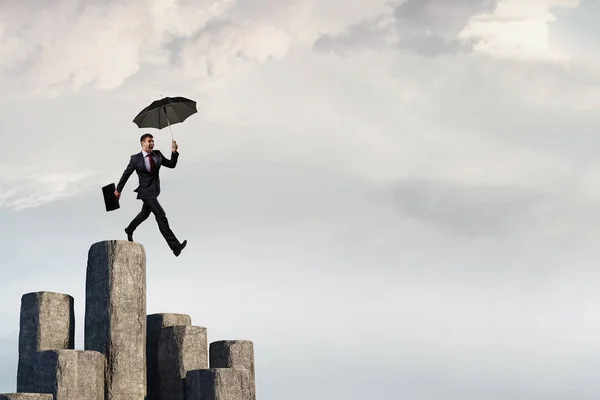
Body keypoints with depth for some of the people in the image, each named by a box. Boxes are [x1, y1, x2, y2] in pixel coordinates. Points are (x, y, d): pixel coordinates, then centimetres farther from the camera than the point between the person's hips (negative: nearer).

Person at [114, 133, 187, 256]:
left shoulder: (157, 155, 1)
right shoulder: (136, 158, -11)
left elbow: (171, 164, 3)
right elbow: (126, 174, 0)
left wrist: (174, 152, -13)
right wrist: (118, 189, 8)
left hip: (155, 190, 7)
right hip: (146, 191, -7)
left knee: (145, 214, 26)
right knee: (161, 216, -16)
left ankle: (129, 230, 54)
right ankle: (175, 246, -20)